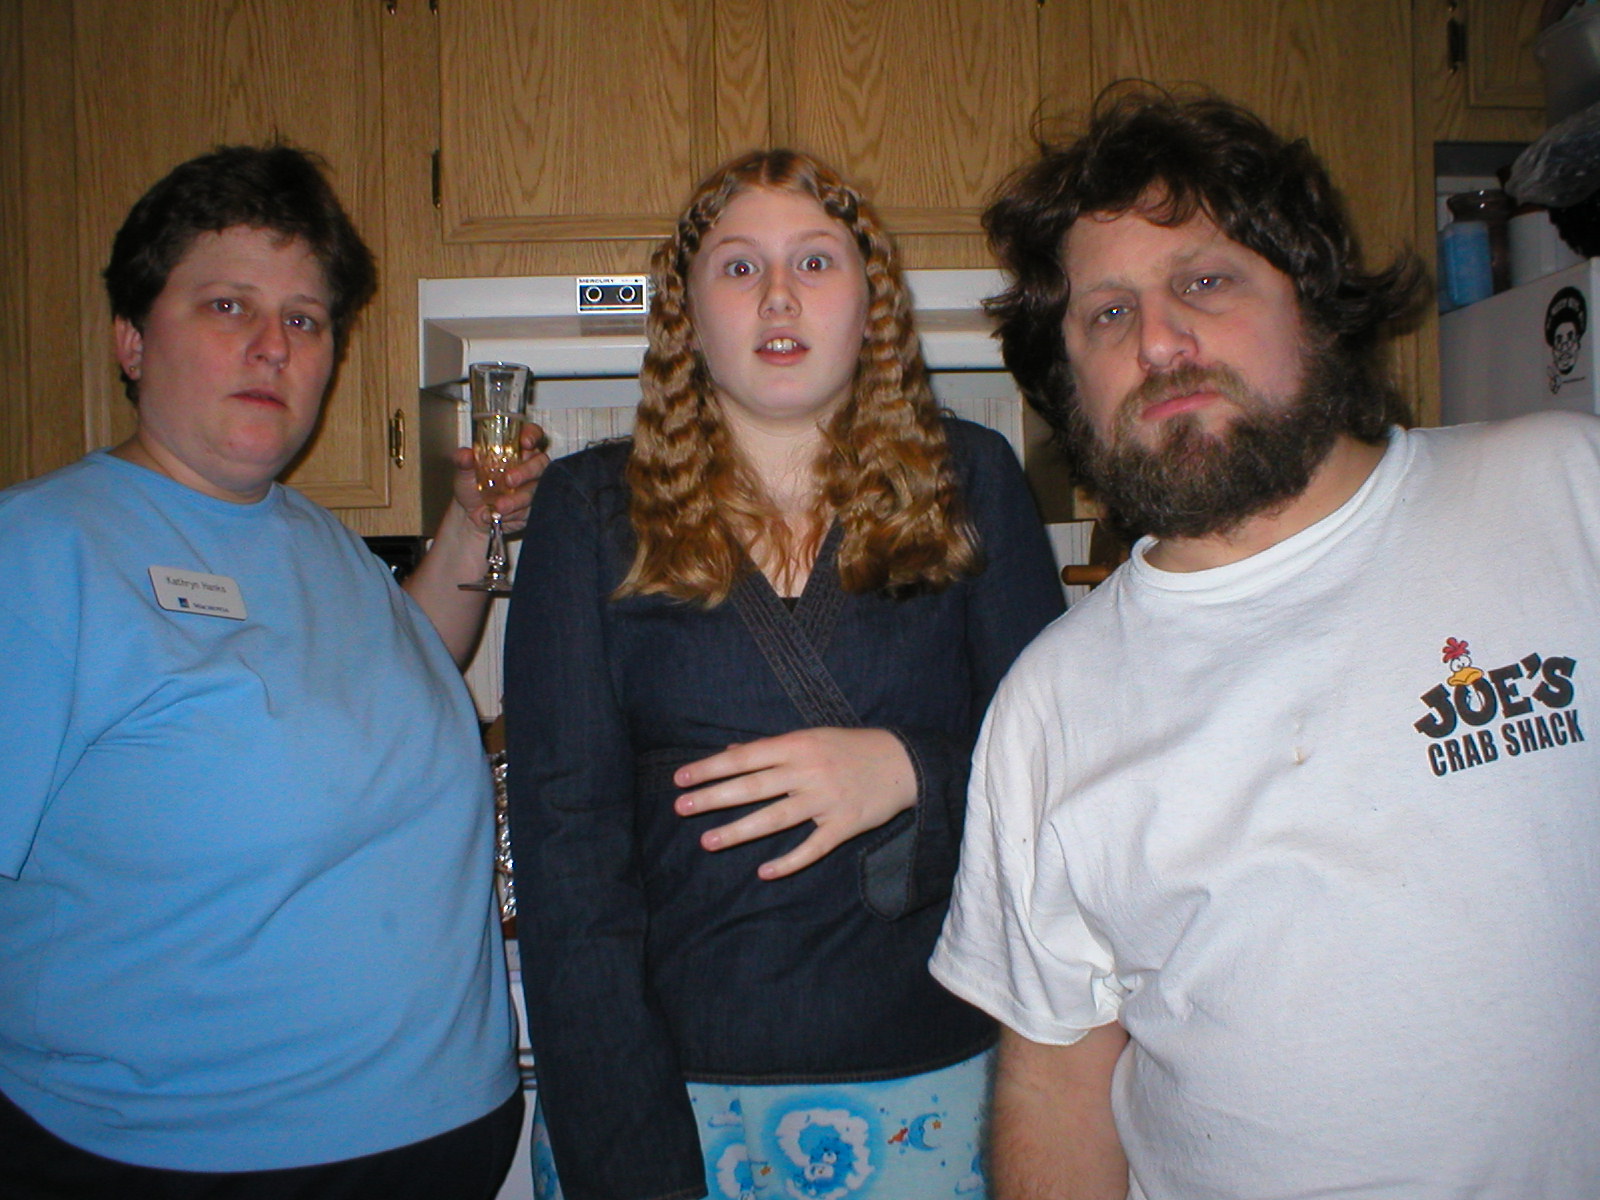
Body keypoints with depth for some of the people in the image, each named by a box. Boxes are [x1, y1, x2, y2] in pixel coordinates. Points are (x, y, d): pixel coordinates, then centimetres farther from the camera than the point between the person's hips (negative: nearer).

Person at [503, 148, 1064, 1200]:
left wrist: (912, 769, -21)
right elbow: (566, 834, -8)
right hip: (673, 1074, -1)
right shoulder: (592, 513, -2)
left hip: (927, 1081, 2)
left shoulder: (972, 485, 1)